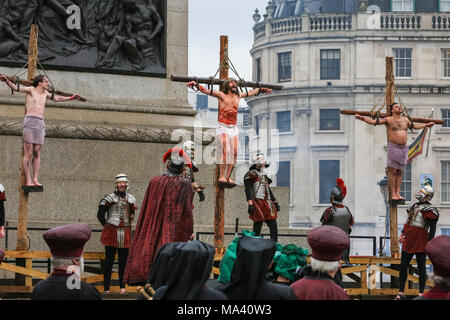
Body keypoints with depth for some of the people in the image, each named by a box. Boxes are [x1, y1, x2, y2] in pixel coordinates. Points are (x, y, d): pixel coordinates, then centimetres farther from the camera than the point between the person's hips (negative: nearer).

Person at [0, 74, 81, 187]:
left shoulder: (45, 93, 20)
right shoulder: (31, 90, 4)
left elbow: (56, 98, 36)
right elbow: (15, 87, -8)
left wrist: (70, 98, 43)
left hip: (40, 124, 6)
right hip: (29, 122, -6)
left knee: (37, 154, 1)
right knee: (28, 153, -6)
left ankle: (35, 180, -1)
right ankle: (28, 180, -8)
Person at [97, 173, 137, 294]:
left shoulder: (131, 199, 10)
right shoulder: (109, 198, -4)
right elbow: (100, 215, -2)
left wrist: (128, 227, 12)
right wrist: (107, 226, 1)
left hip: (125, 234, 4)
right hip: (111, 234, -4)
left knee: (123, 261, 6)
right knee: (109, 260, -3)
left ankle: (122, 286, 13)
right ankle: (106, 288, 1)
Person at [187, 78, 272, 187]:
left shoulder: (238, 96, 15)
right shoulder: (221, 95, 0)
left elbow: (250, 93, 32)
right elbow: (205, 90, -10)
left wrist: (260, 90, 40)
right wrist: (196, 84, -25)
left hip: (233, 129, 6)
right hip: (223, 128, -5)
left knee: (234, 152, -4)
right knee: (225, 151, -18)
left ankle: (228, 177, 1)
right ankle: (221, 177, -18)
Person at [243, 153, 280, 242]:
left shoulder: (264, 175, 24)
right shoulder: (251, 174, -3)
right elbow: (248, 190, -13)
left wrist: (275, 202, 26)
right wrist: (250, 204, -23)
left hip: (267, 203, 8)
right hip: (258, 203, -8)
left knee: (273, 225, 2)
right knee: (257, 226, -7)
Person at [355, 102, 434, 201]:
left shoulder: (405, 120, 16)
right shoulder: (389, 120, 0)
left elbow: (414, 126, 34)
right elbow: (373, 121, -7)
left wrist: (427, 125, 41)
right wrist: (361, 118, -19)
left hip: (403, 148, 5)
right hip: (393, 147, -5)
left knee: (400, 172, 3)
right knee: (393, 171, -7)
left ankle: (398, 193, 4)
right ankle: (393, 194, -7)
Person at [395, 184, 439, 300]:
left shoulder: (429, 210, -10)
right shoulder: (414, 206, 14)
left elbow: (432, 229, -13)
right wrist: (402, 234, 22)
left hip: (420, 244, -8)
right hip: (408, 242, 8)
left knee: (421, 268, 1)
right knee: (403, 266, 8)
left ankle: (421, 293, 8)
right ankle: (401, 293, 15)